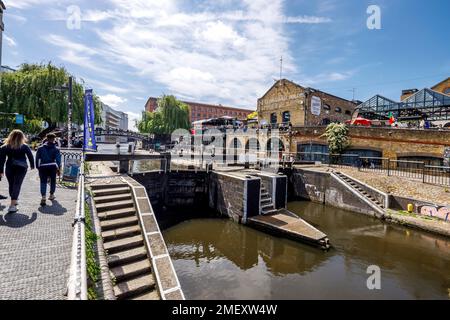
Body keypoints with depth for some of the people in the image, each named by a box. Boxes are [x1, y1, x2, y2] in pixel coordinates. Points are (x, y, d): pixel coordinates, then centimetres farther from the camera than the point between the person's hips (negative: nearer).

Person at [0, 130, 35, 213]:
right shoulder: (24, 146, -5)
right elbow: (30, 156, 0)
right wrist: (32, 165, 15)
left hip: (9, 168, 2)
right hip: (21, 167, -2)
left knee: (11, 185, 18)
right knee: (17, 185, -4)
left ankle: (14, 201, 35)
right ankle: (12, 205, -12)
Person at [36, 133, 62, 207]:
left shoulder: (41, 148, 7)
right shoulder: (56, 149, 1)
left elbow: (37, 158, 5)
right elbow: (58, 159, -5)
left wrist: (37, 167, 11)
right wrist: (59, 169, -4)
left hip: (42, 167, 1)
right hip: (52, 167, -1)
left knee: (43, 182, 0)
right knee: (53, 181, 16)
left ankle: (43, 197, -17)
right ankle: (51, 195, 28)